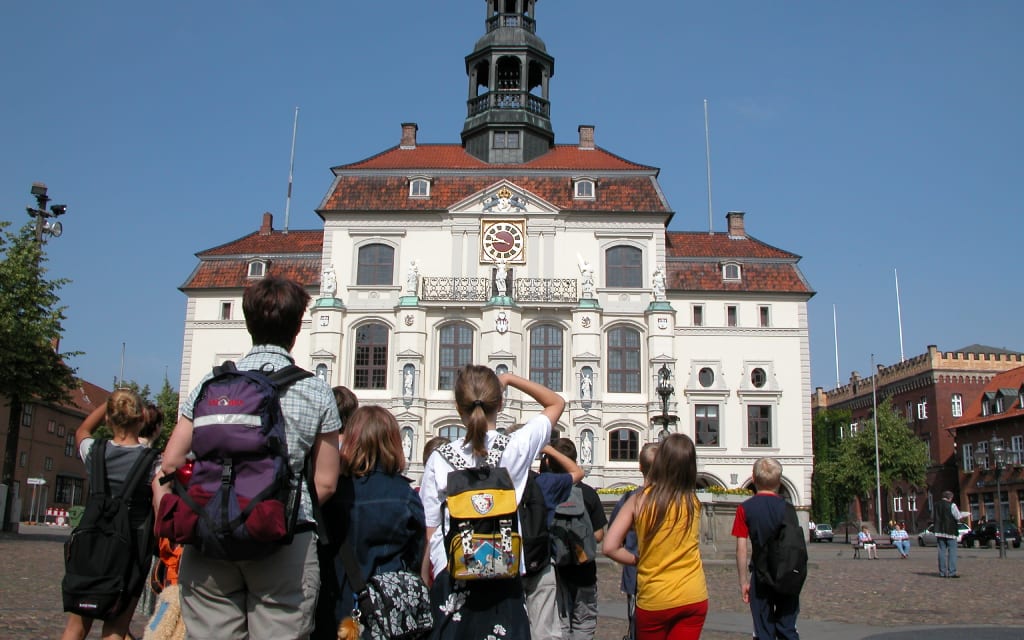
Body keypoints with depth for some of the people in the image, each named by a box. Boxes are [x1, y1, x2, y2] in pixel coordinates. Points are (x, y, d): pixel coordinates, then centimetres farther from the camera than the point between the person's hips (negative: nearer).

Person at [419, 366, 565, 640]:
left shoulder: (439, 459, -4)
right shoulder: (517, 447, -5)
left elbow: (429, 533, 1)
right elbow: (557, 402, 13)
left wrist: (425, 587, 12)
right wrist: (509, 378, 11)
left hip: (450, 579, 0)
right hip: (504, 582, 0)